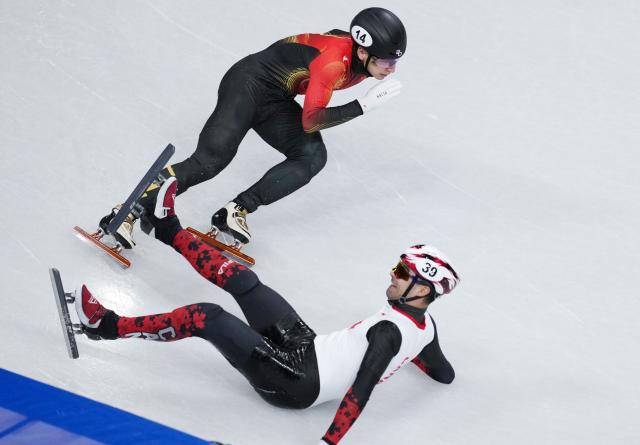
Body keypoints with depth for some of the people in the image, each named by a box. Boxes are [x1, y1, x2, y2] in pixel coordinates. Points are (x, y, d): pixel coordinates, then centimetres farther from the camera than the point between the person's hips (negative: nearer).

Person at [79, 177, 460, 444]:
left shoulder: (389, 332, -26)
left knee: (204, 318, -15)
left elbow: (361, 390, -34)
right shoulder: (426, 326, -1)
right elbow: (445, 374, 14)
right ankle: (169, 227, 27)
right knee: (237, 277, 9)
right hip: (306, 345, 9)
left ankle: (108, 325, -4)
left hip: (293, 383, -9)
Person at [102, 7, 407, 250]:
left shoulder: (360, 58, -3)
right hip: (249, 83, -9)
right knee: (209, 161, -22)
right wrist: (363, 106, -30)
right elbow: (309, 121, -28)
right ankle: (126, 214, -20)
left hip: (274, 101, 9)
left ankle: (237, 210, -16)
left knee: (312, 157, -12)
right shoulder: (334, 63, -30)